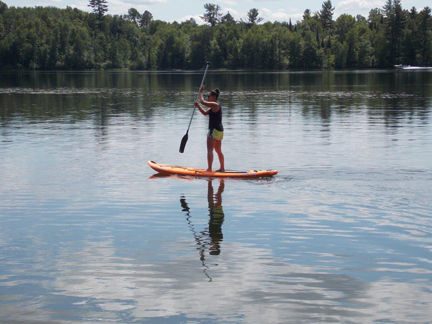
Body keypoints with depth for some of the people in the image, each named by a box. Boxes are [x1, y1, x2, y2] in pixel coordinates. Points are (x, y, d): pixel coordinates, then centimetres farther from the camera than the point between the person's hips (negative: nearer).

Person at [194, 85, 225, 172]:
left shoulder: (215, 105, -14)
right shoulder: (215, 106, 17)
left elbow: (202, 101, -21)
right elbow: (205, 113, 18)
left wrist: (201, 92, -7)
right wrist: (197, 106, 5)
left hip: (214, 130, -10)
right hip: (219, 131, 10)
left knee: (209, 150, -11)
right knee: (218, 151, 17)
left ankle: (209, 169, -15)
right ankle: (222, 168, 23)